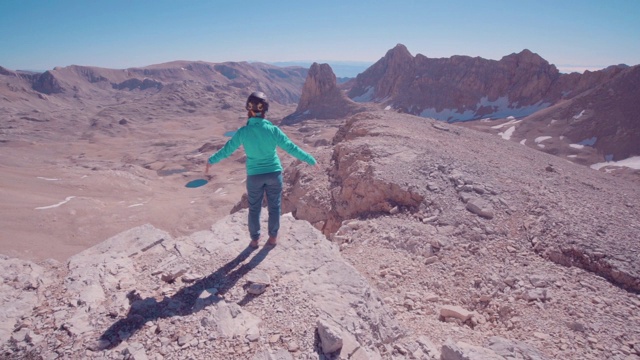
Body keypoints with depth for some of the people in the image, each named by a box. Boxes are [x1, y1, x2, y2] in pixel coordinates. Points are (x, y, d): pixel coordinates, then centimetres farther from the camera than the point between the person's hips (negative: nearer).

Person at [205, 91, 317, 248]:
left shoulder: (242, 132, -11)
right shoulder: (273, 130, -14)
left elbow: (226, 150, 1)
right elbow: (292, 148, -10)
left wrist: (210, 161, 19)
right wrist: (311, 160, 1)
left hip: (254, 176, 1)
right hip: (274, 173, 0)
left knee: (254, 209, 17)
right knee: (274, 207, 16)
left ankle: (255, 239, 28)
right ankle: (273, 236, 28)